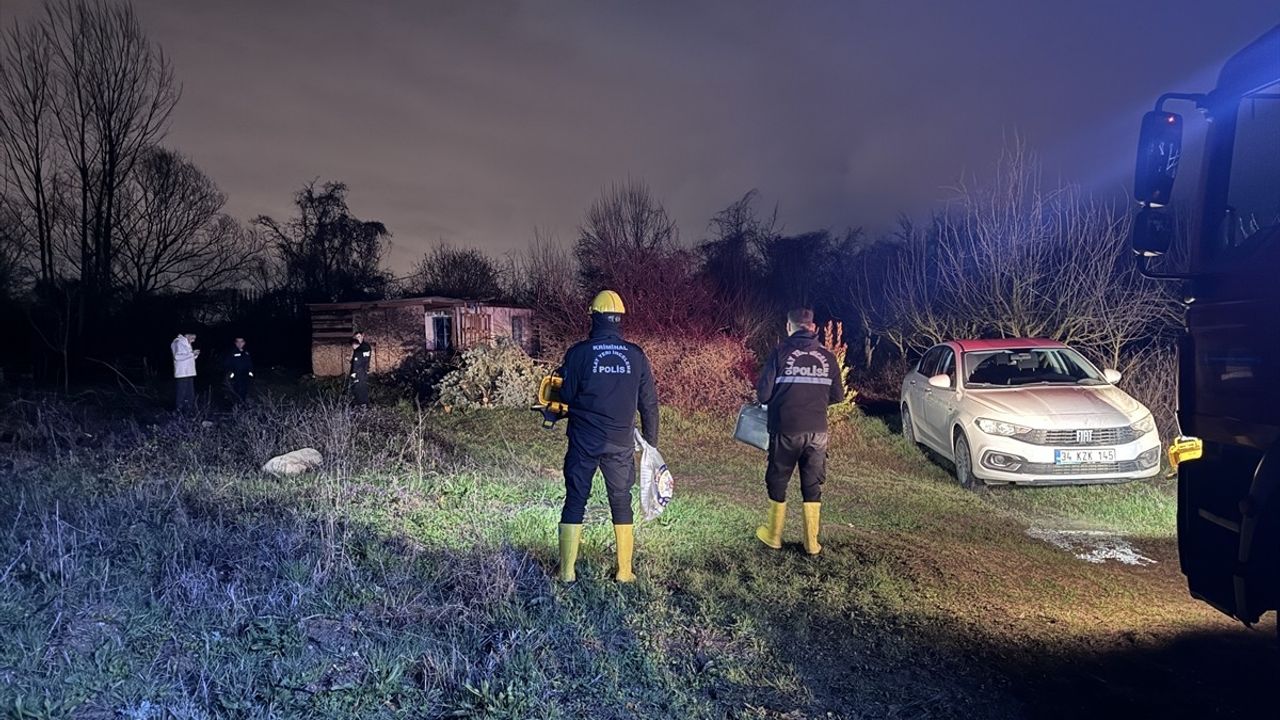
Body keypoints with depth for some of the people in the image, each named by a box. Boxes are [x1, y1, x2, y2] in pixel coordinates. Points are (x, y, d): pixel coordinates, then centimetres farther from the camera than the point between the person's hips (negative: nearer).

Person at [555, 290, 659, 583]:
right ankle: (625, 571, 17)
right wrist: (651, 440, 13)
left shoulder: (579, 353, -9)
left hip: (584, 441, -1)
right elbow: (649, 402, 2)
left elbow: (566, 396, -4)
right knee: (621, 503, 14)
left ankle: (567, 571, 11)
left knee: (575, 501, 9)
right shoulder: (636, 355, -3)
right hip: (621, 443, 2)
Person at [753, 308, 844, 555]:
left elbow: (763, 393, -10)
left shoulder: (781, 352, -8)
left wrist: (765, 399, 13)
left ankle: (773, 536, 25)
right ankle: (811, 543, 17)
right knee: (812, 486, 12)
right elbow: (838, 395, 8)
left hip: (786, 430, -3)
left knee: (777, 482, 14)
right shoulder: (827, 357, 3)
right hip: (817, 432, 3)